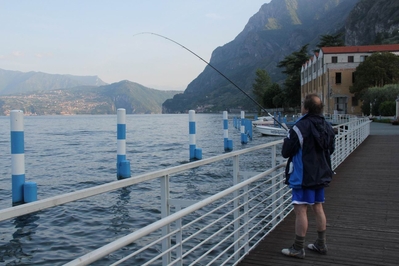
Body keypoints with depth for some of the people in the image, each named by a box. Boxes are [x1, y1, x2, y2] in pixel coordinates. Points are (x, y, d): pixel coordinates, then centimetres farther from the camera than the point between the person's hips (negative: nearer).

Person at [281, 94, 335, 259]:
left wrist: (288, 140, 4)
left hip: (303, 176, -8)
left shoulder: (300, 127, -19)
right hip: (321, 175, 8)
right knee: (318, 208, 17)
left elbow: (286, 152, -15)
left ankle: (298, 249, 6)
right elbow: (330, 150, 18)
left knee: (300, 210, -1)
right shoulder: (328, 127, 5)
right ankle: (321, 245, 27)